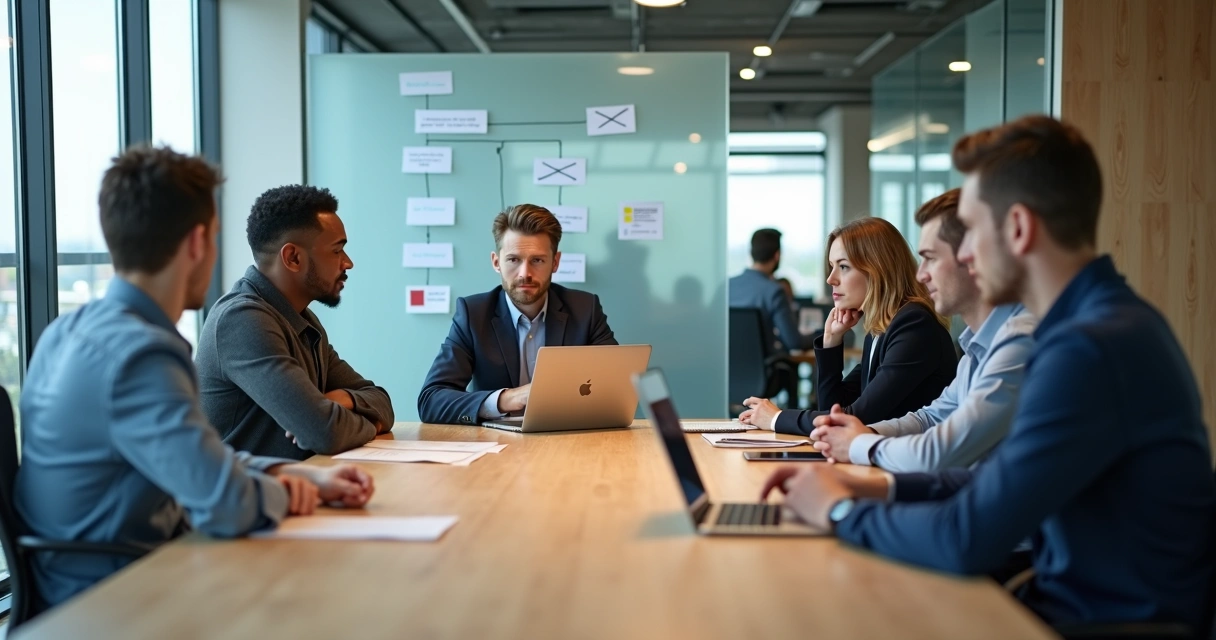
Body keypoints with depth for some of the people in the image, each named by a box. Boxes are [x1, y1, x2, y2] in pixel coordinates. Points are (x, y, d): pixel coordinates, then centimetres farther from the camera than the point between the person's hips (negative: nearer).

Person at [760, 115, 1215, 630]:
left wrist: (842, 510, -8)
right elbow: (1003, 485, 13)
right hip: (1075, 599, 8)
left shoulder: (1091, 348, -24)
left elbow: (966, 543, -24)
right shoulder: (1105, 321, 8)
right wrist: (881, 488, 2)